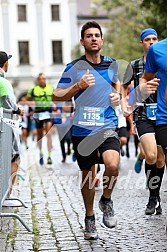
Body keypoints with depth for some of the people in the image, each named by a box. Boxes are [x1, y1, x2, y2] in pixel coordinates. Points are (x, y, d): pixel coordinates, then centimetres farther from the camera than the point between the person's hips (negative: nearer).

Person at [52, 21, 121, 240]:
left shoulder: (111, 64, 7)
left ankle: (106, 201, 5)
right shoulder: (74, 68, -3)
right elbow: (56, 96, -2)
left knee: (112, 165, -24)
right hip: (82, 129, -1)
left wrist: (117, 94, 7)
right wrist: (78, 86, -17)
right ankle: (89, 219, 29)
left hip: (107, 126, 1)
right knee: (88, 175, 8)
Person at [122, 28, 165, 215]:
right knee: (151, 156, -18)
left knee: (160, 159, 4)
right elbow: (124, 86, 20)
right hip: (143, 114, -1)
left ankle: (155, 196, 21)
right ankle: (154, 197, -2)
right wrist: (123, 103, 5)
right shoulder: (134, 65, 8)